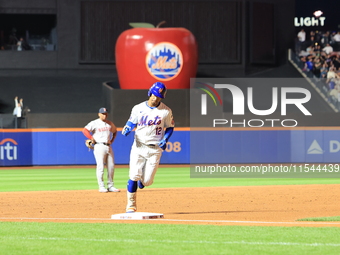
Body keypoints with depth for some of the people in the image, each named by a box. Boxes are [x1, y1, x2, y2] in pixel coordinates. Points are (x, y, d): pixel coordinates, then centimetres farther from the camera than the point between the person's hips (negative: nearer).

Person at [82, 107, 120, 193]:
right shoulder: (94, 123, -4)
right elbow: (85, 130, -14)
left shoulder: (110, 123, 14)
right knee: (100, 167, -7)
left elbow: (115, 131, 31)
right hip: (99, 146, -6)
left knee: (111, 167, 5)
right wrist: (92, 139, -18)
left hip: (108, 146, 6)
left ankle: (110, 186, 13)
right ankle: (101, 187, -4)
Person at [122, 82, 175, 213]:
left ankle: (142, 180, 36)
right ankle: (131, 204, 1)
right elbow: (131, 123, 11)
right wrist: (127, 129, -12)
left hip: (155, 149, 0)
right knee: (134, 176, -12)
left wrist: (165, 140, -9)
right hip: (138, 147, 0)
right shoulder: (138, 108, 1)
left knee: (147, 181, -3)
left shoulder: (166, 111, -2)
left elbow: (170, 127, 9)